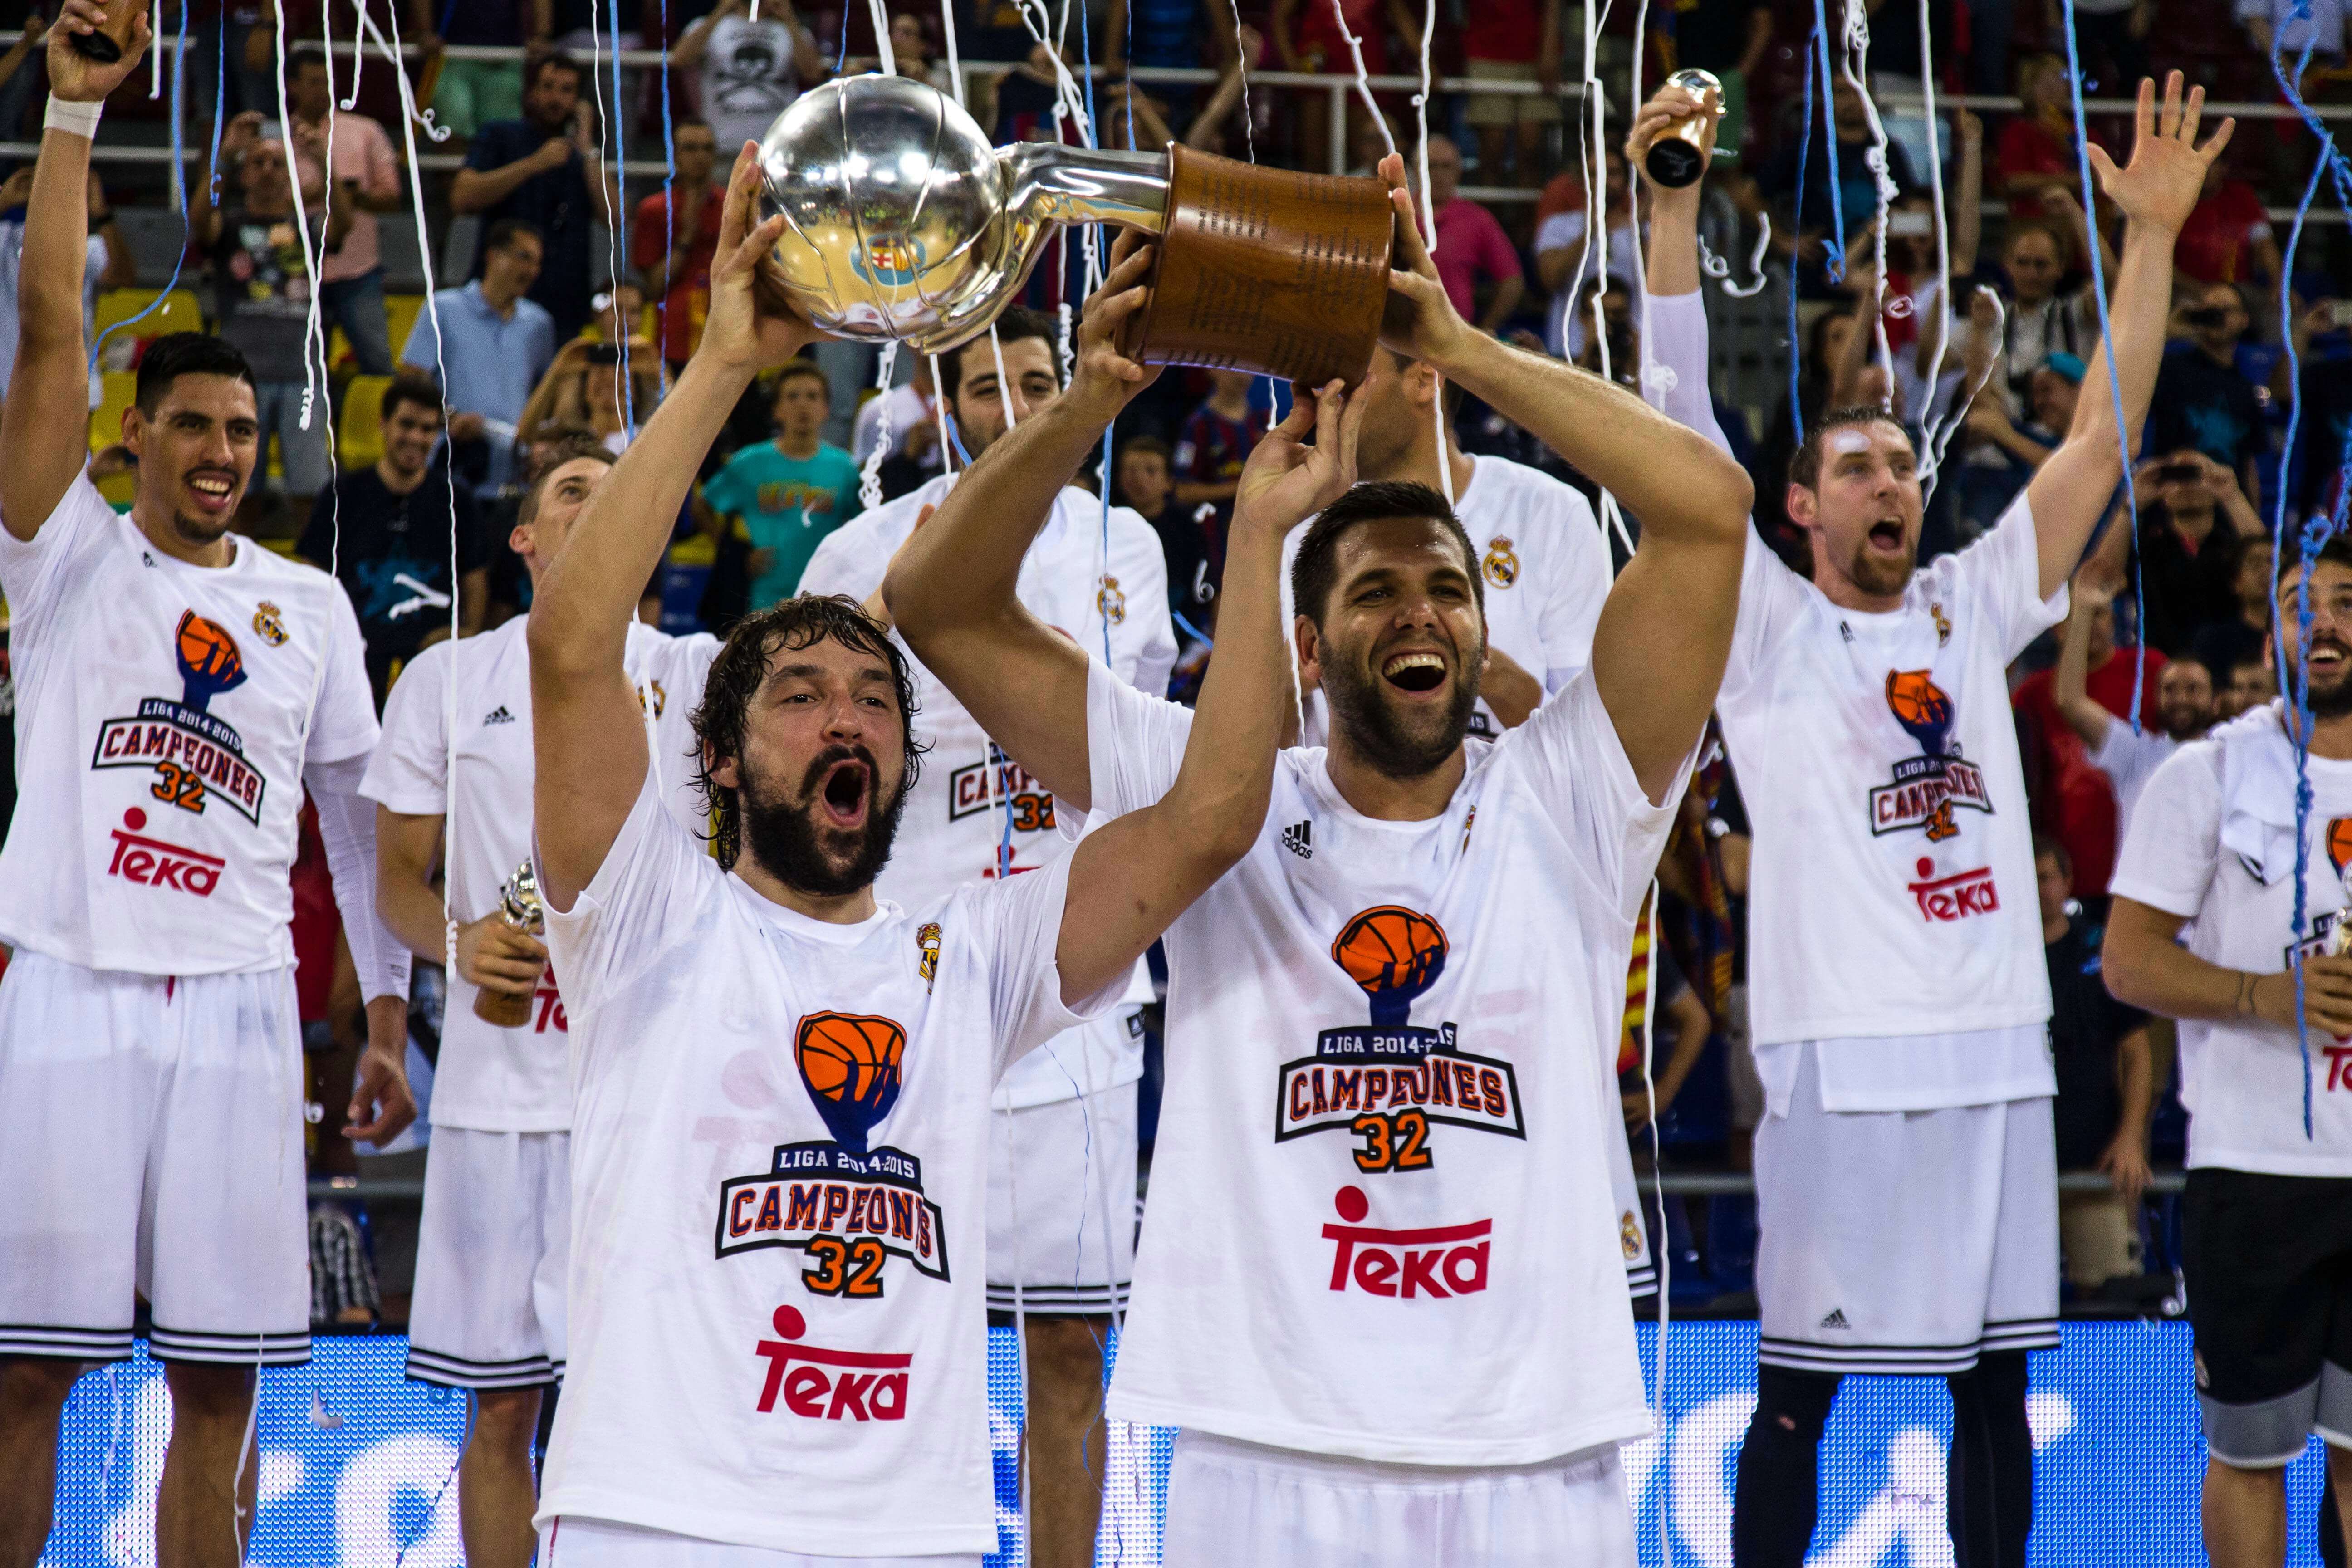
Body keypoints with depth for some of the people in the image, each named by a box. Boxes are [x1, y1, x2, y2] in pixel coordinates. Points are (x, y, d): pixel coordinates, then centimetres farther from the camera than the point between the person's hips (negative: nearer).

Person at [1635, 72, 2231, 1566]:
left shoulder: (1972, 611, 15)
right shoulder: (1766, 628, 3)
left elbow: (2099, 441, 12)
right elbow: (1684, 430, -7)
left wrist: (2153, 233, 4)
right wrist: (1674, 208, -16)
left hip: (1996, 1050, 5)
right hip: (1842, 1053, -5)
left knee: (1996, 1384, 9)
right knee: (1797, 1390, -1)